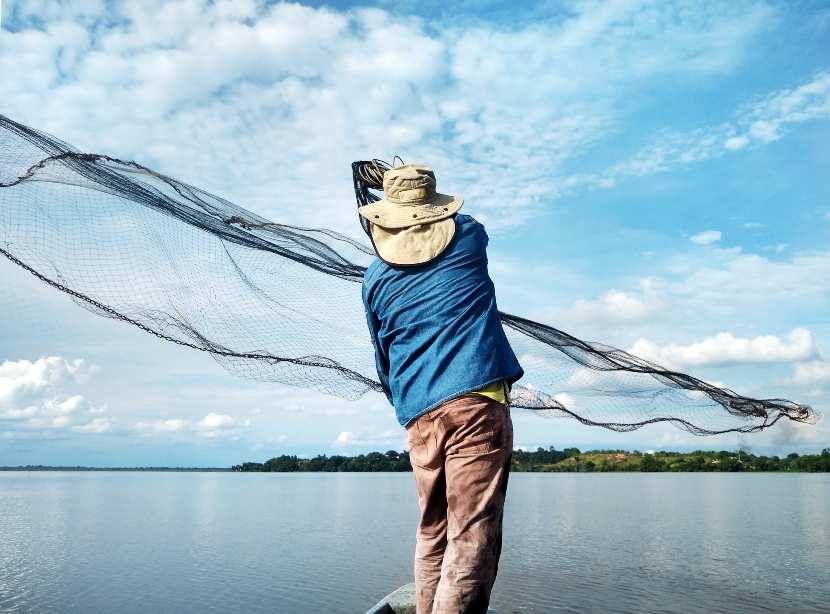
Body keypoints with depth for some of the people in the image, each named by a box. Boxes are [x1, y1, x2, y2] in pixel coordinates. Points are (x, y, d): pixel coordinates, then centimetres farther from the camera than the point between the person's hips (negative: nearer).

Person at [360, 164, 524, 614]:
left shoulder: (375, 278, 13)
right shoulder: (469, 237, 9)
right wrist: (439, 217, 53)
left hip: (419, 415, 3)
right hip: (477, 400, -3)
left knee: (432, 534, 15)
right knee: (472, 535, -6)